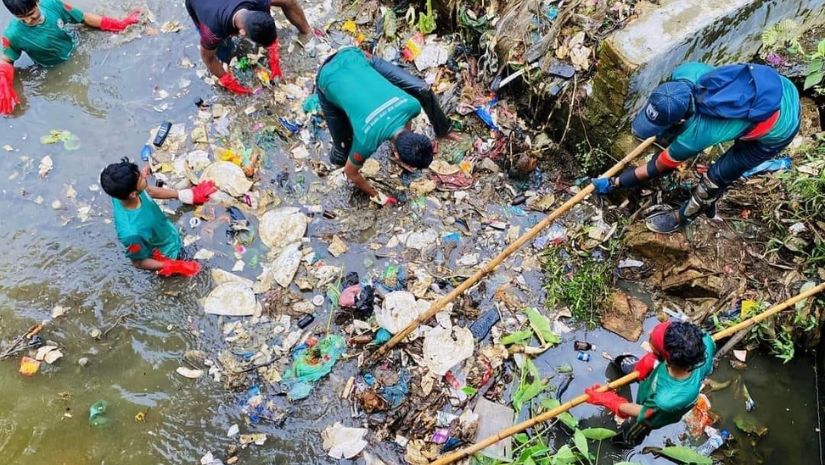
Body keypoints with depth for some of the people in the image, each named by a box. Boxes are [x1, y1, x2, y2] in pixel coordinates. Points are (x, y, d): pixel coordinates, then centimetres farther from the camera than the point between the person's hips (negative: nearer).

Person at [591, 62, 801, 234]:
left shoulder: (695, 134, -33)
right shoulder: (685, 75, -22)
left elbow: (659, 166, -15)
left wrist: (614, 183, -7)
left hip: (780, 128, -6)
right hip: (784, 90, 6)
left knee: (718, 175, 3)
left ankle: (682, 218, 27)